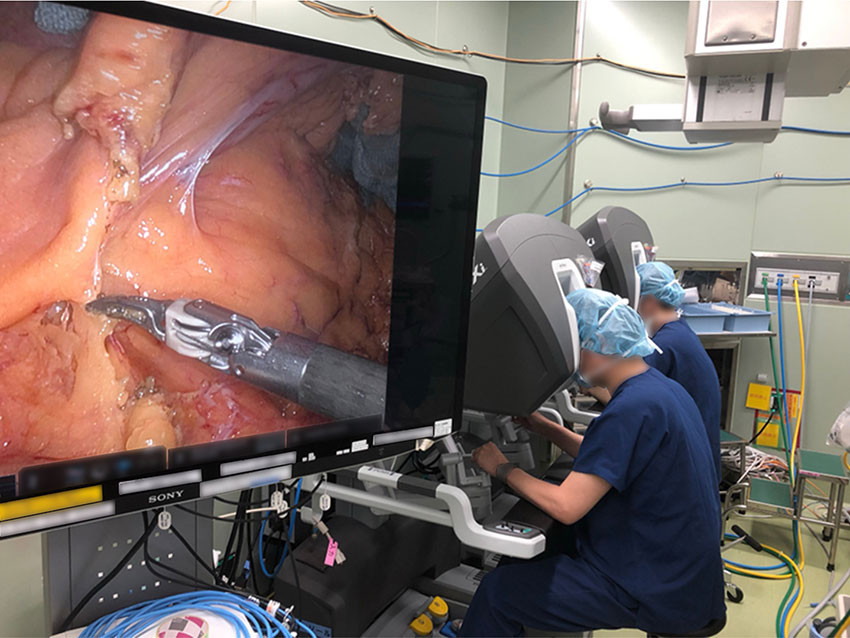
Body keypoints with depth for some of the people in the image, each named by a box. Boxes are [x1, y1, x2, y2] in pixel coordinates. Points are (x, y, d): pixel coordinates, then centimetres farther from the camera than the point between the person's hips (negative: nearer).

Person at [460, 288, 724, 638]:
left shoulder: (631, 409, -25)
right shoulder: (664, 388, 5)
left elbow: (566, 507, -25)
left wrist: (502, 468, -10)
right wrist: (543, 426, 13)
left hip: (655, 592, -10)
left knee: (497, 590, -5)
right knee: (531, 561, 19)